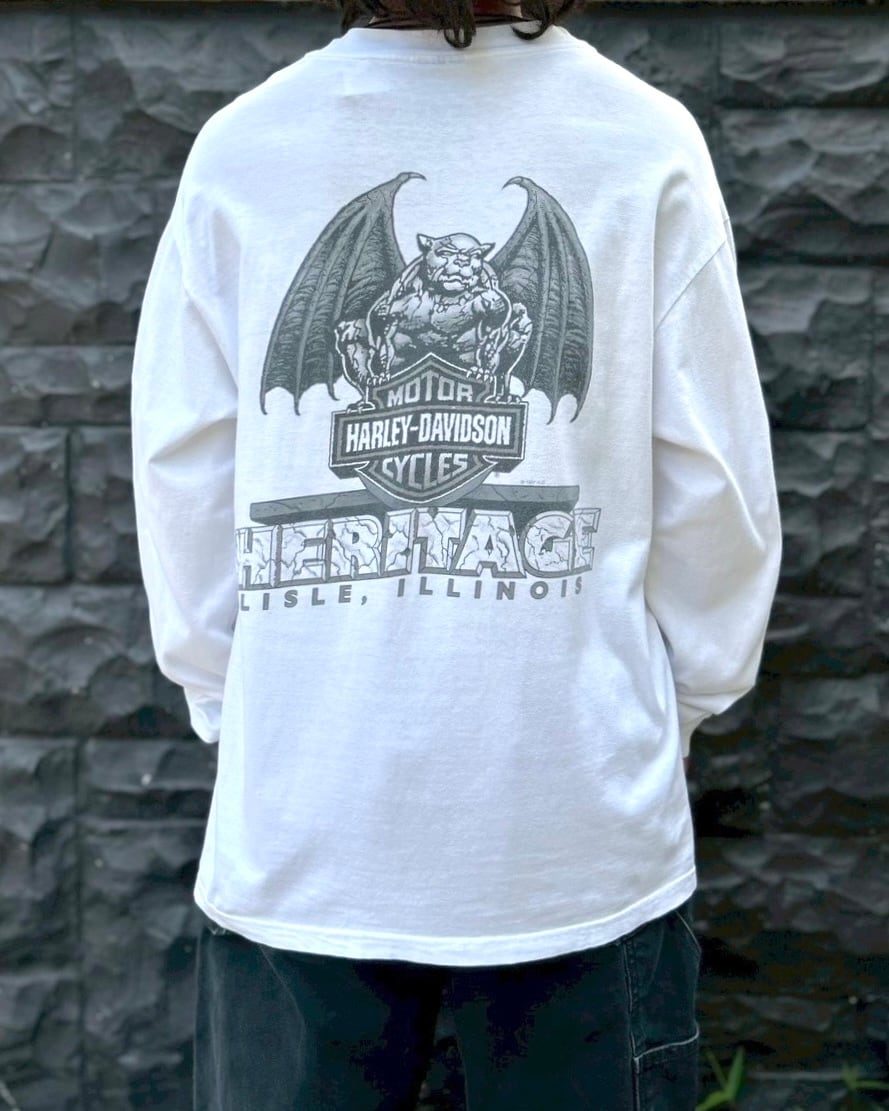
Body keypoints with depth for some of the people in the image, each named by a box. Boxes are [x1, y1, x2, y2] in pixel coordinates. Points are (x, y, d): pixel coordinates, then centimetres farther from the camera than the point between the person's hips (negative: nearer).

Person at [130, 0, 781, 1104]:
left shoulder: (239, 147, -3)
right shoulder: (648, 141, -4)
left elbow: (180, 483, 2)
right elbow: (716, 489, 0)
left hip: (295, 833, 1)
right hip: (585, 841, 0)